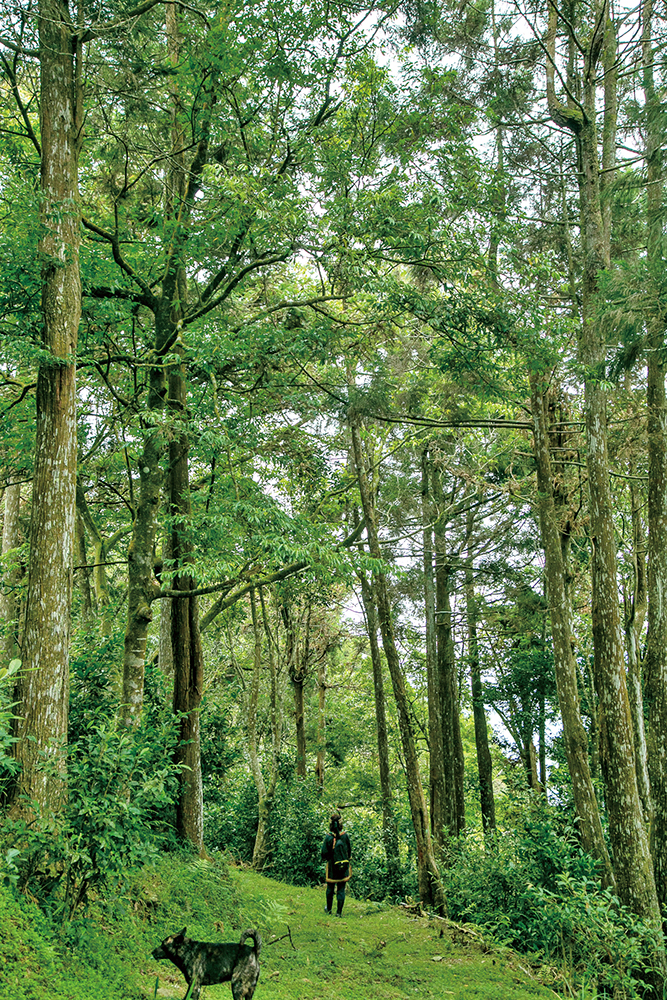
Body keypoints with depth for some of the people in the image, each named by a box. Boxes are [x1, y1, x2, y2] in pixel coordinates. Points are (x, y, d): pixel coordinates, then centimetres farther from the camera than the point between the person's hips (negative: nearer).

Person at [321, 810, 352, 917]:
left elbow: (324, 853, -12)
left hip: (332, 867, -1)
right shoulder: (345, 836, -9)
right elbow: (349, 850, 2)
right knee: (341, 890, 7)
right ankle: (339, 912, 6)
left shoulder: (329, 837, -15)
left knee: (330, 888, 18)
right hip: (344, 868, 1)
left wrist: (325, 858, 10)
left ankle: (328, 909, 31)